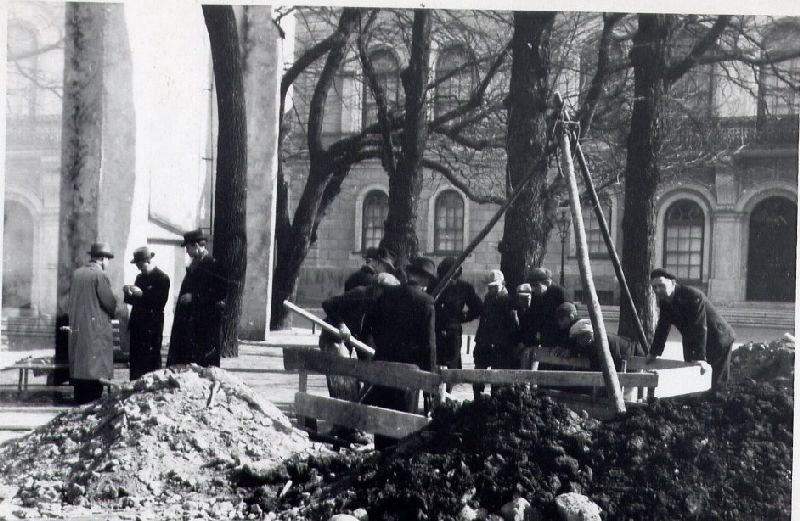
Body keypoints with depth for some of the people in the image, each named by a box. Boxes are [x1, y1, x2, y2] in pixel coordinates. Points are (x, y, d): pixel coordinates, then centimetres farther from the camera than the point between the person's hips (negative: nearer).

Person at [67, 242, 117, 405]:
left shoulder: (76, 273, 7)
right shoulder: (100, 276, -13)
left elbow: (72, 298, 12)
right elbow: (110, 302, -12)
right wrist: (112, 313, 7)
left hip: (77, 328, 7)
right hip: (96, 329, -7)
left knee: (80, 366, 12)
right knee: (96, 369, -3)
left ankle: (80, 403, 15)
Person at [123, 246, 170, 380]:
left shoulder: (162, 278, -5)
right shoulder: (140, 277, 17)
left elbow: (159, 301, -14)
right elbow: (136, 301, 16)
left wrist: (140, 295, -18)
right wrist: (129, 294, -4)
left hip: (152, 328, -7)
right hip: (137, 326, 7)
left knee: (151, 363, -6)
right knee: (135, 363, 6)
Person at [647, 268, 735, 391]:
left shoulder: (693, 296, -30)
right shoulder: (664, 301, -5)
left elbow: (699, 328, -35)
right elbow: (662, 328, 5)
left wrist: (700, 358, -40)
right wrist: (654, 353, 4)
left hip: (719, 339, -8)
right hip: (691, 342, 8)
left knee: (717, 383, -9)